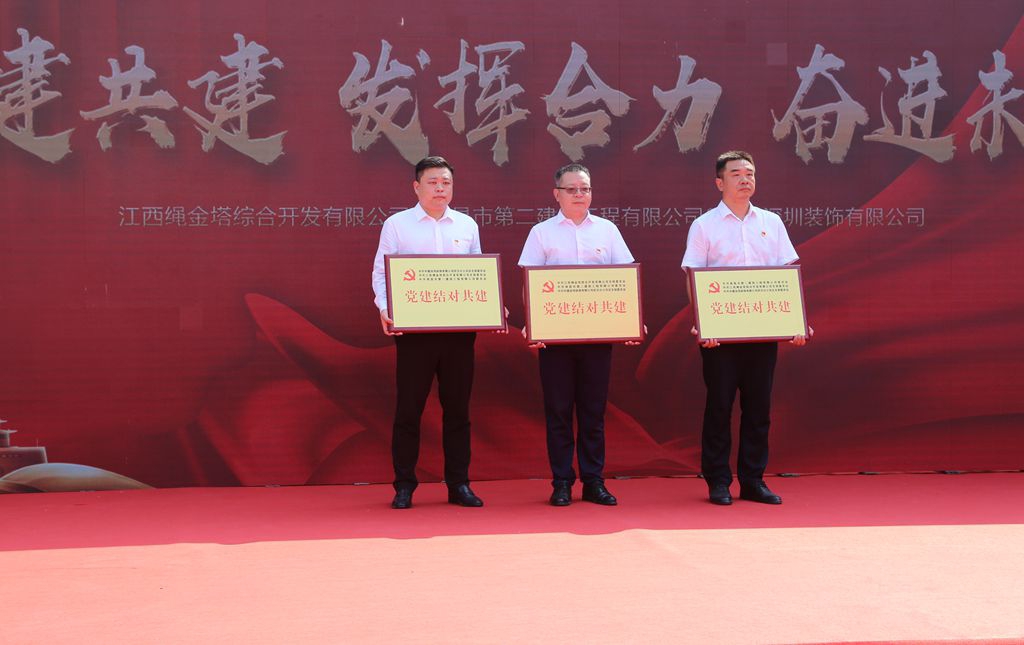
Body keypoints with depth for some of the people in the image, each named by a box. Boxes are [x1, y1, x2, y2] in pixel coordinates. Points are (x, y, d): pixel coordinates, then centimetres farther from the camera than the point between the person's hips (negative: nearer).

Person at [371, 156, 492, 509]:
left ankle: (459, 484, 13)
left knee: (457, 407, 6)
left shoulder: (467, 225, 12)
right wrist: (385, 310, -13)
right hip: (413, 329, -2)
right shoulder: (396, 225, 4)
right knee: (408, 408, 0)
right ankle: (404, 486, 9)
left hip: (460, 329, 3)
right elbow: (381, 272, 3)